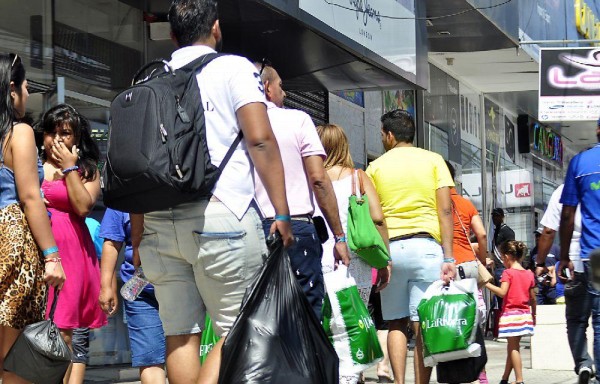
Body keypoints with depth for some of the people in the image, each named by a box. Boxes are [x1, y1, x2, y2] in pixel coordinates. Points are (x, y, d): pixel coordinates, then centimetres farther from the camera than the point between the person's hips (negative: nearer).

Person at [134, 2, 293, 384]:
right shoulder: (233, 68, 4)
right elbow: (260, 141, -7)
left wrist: (138, 237, 18)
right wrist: (282, 214, -6)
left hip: (159, 222, 5)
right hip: (220, 215, -5)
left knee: (181, 335, 8)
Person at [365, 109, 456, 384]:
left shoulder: (375, 167, 9)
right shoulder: (433, 160, 7)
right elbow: (445, 210, -2)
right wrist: (448, 257, -4)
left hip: (389, 248, 1)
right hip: (426, 246, -1)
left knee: (396, 324, 9)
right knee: (423, 326, -1)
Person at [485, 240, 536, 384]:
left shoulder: (508, 272, -9)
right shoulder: (529, 274, 8)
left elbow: (502, 292, -21)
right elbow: (533, 298, 11)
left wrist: (487, 284, -15)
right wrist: (533, 315, 22)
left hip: (510, 314, -6)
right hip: (525, 314, 6)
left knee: (513, 348, -4)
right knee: (512, 347, 14)